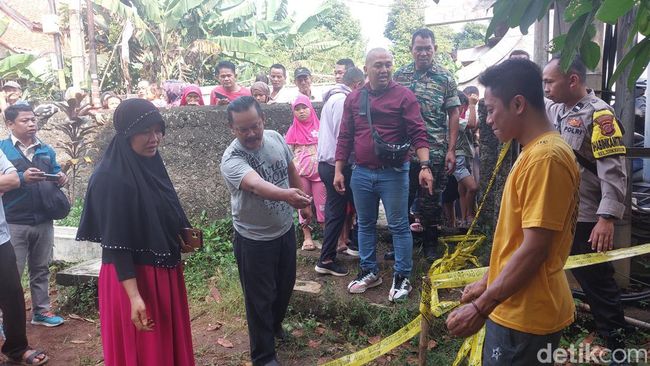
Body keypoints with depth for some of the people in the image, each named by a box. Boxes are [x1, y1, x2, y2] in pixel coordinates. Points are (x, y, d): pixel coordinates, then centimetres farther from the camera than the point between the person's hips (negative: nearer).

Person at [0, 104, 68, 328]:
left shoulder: (46, 150, 12)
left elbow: (55, 174, 16)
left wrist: (61, 178, -6)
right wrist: (22, 178, -26)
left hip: (43, 222, 5)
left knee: (41, 269, 15)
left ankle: (41, 311, 27)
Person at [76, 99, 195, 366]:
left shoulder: (150, 165, 3)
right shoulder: (111, 178, -21)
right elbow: (116, 245, -23)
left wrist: (183, 234, 3)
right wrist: (134, 297, -26)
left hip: (164, 270, 8)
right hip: (132, 276, -8)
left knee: (170, 342, 21)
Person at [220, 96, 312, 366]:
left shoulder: (276, 138, -7)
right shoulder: (232, 159, -27)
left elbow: (292, 171, 9)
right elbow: (256, 185, -47)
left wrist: (303, 204, 16)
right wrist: (286, 195, -65)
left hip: (285, 229, 6)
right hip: (254, 240, -6)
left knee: (285, 285, 23)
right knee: (260, 299, 6)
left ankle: (275, 325, 51)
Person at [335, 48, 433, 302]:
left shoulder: (403, 95, -5)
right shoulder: (353, 98, 7)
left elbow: (418, 133, -10)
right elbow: (345, 137, 9)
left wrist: (425, 166, -21)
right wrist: (338, 170, 6)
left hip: (393, 173, -4)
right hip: (361, 174, 4)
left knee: (399, 226, 4)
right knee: (365, 224, 15)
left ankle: (402, 277, 17)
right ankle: (369, 272, 30)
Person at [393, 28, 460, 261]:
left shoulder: (445, 78, 0)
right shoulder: (399, 76, 6)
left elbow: (453, 115, 0)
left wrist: (451, 150, -7)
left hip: (434, 152, -2)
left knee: (431, 201, 7)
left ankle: (430, 245, 23)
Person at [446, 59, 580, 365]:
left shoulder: (545, 157, -21)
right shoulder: (535, 152, 11)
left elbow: (534, 249, -24)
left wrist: (480, 308, -19)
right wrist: (487, 283, 17)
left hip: (526, 315, -9)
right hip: (516, 308, 9)